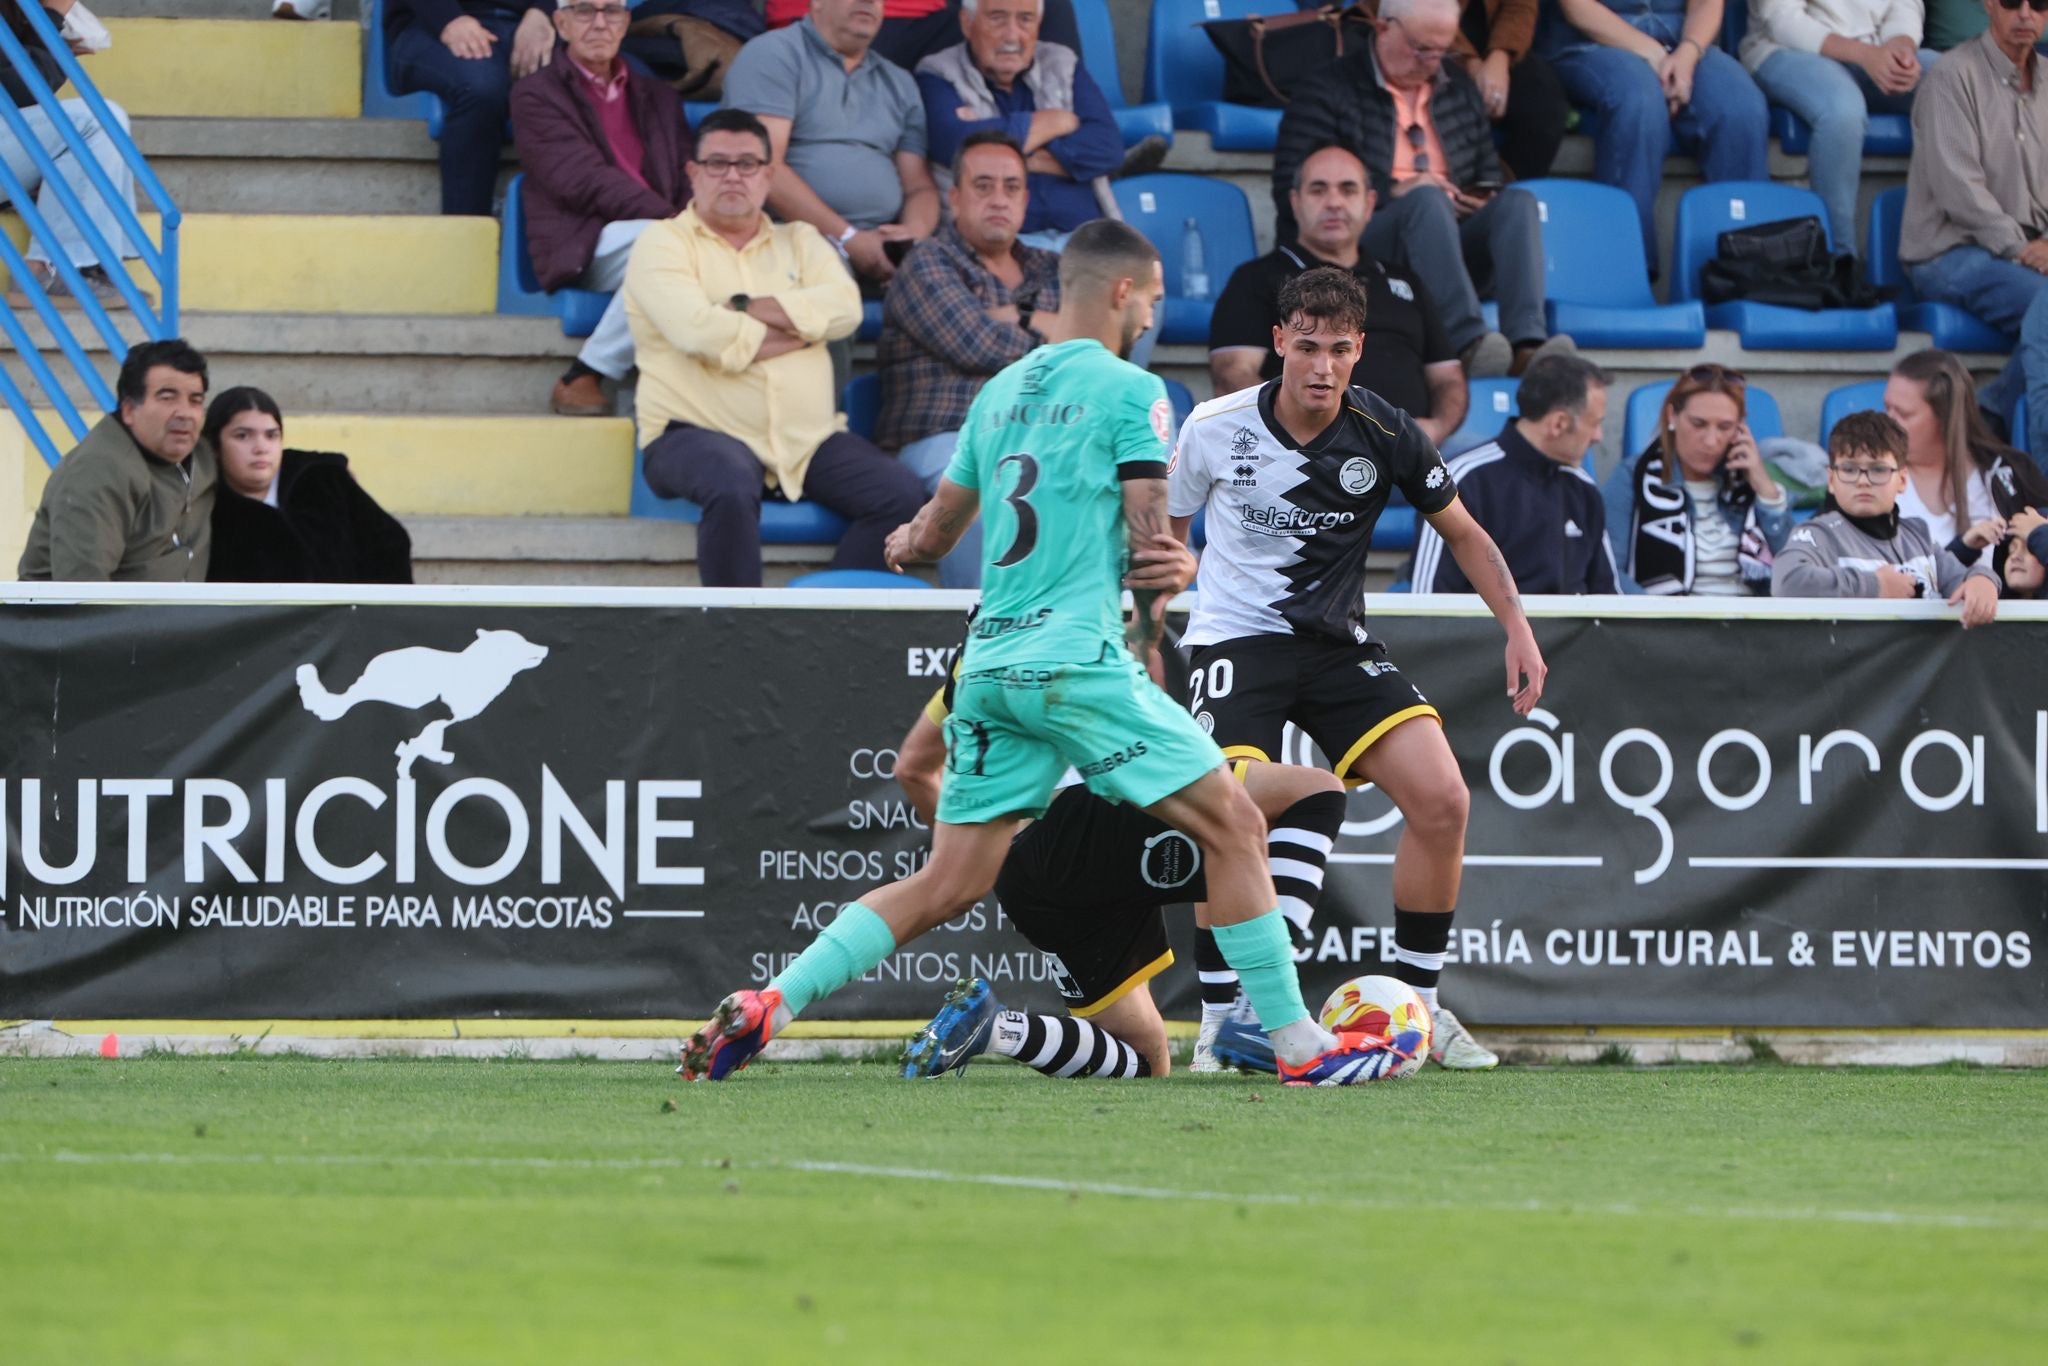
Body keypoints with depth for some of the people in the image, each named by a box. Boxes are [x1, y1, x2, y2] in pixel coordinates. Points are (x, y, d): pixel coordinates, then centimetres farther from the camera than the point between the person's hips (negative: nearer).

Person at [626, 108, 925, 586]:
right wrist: (797, 331, -3)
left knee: (900, 494, -18)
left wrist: (745, 307, -9)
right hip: (697, 433, -5)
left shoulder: (800, 242, 20)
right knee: (733, 487, -39)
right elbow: (697, 331, -13)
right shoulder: (664, 243, 6)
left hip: (806, 439, 5)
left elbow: (844, 308, -1)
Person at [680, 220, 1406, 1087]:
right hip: (1079, 659, -7)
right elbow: (1153, 546, -7)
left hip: (989, 663, 7)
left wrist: (904, 544, 51)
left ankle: (767, 1006, -4)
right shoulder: (1130, 390, -3)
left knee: (946, 884, 7)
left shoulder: (999, 392, 17)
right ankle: (1299, 1046, -1)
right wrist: (1150, 626, 14)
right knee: (1233, 826, 1)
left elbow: (933, 534, 27)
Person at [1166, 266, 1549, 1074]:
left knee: (1441, 801, -13)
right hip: (1237, 638, -3)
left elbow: (1463, 532, 8)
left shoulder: (1385, 434, -7)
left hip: (1339, 644, 3)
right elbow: (1161, 532, 8)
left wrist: (1516, 627, -1)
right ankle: (1218, 1020, -8)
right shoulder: (1216, 429, -9)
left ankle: (1416, 1006, 2)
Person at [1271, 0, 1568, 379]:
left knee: (1517, 202, -22)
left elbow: (1488, 174, 28)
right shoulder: (1329, 91, 2)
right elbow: (1291, 192, -7)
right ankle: (1467, 344, -53)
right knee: (1427, 200, -35)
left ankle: (1526, 345, -45)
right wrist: (1392, 193, -12)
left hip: (1451, 253, 5)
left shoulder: (1458, 88, 20)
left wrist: (1484, 196, 2)